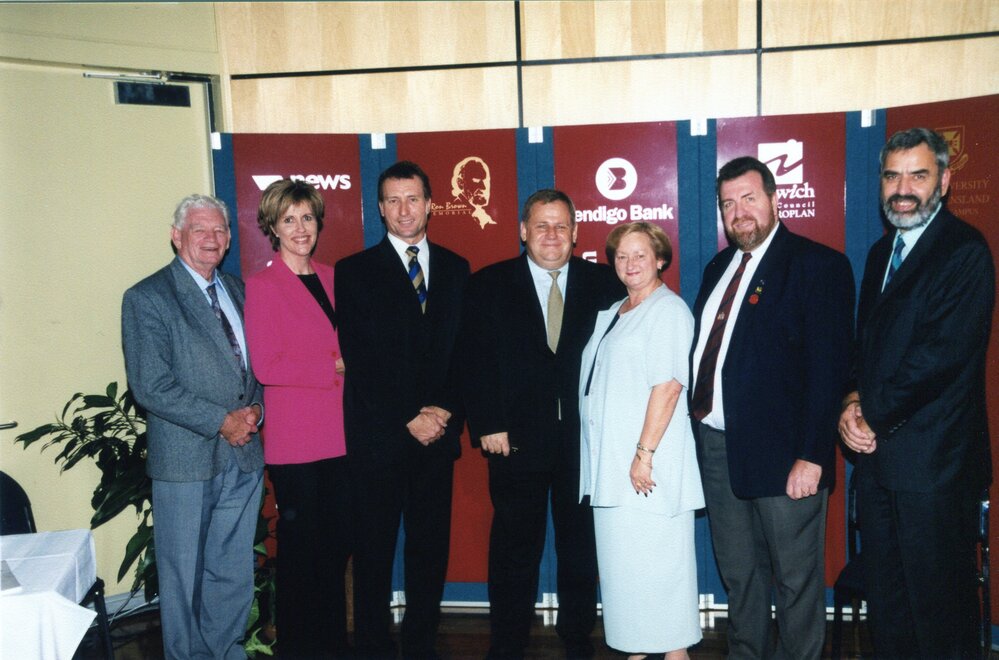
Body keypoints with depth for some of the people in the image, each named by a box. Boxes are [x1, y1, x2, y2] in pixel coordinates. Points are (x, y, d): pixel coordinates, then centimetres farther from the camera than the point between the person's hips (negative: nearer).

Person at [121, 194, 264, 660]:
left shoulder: (239, 291, 13)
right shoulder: (146, 299, -7)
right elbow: (151, 388, -14)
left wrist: (255, 410, -3)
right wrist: (222, 421, -15)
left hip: (244, 455, 5)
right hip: (186, 461, -5)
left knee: (234, 574, 15)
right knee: (184, 575, 8)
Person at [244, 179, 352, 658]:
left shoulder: (332, 278, 12)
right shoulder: (262, 286, -5)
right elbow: (266, 367, -12)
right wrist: (332, 369, -12)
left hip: (340, 436, 5)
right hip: (295, 441, -5)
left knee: (337, 546, 13)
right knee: (299, 549, 7)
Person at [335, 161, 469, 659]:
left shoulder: (455, 269, 11)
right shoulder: (354, 272, 1)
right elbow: (360, 361, -5)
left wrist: (445, 411, -5)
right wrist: (409, 418, -10)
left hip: (438, 432, 3)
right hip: (379, 435, -2)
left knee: (431, 544, 9)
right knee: (375, 547, 6)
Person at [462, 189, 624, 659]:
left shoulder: (604, 284, 5)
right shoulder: (489, 285, 3)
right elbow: (476, 361, -1)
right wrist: (488, 426, -8)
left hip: (585, 439, 1)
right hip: (516, 438, -1)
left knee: (581, 546, 12)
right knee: (514, 548, 9)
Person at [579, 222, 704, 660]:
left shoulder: (668, 310, -8)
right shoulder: (611, 315, 18)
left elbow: (668, 385, -17)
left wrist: (644, 453, -21)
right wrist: (601, 460, 14)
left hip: (646, 464, -8)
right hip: (610, 466, 8)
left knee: (657, 562, -1)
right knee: (622, 562, 13)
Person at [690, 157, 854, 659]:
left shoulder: (819, 265, -8)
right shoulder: (719, 267, 13)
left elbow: (828, 367, -15)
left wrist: (812, 455, -19)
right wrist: (696, 427, 4)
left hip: (780, 451, -6)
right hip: (716, 446, 7)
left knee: (796, 579, 9)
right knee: (738, 575, 20)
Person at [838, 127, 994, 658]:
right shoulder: (882, 252, 15)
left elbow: (942, 353, -18)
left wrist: (874, 415, -12)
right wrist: (853, 402, -1)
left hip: (933, 458, -7)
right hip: (876, 453, 7)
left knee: (939, 600, 5)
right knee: (884, 593, 16)